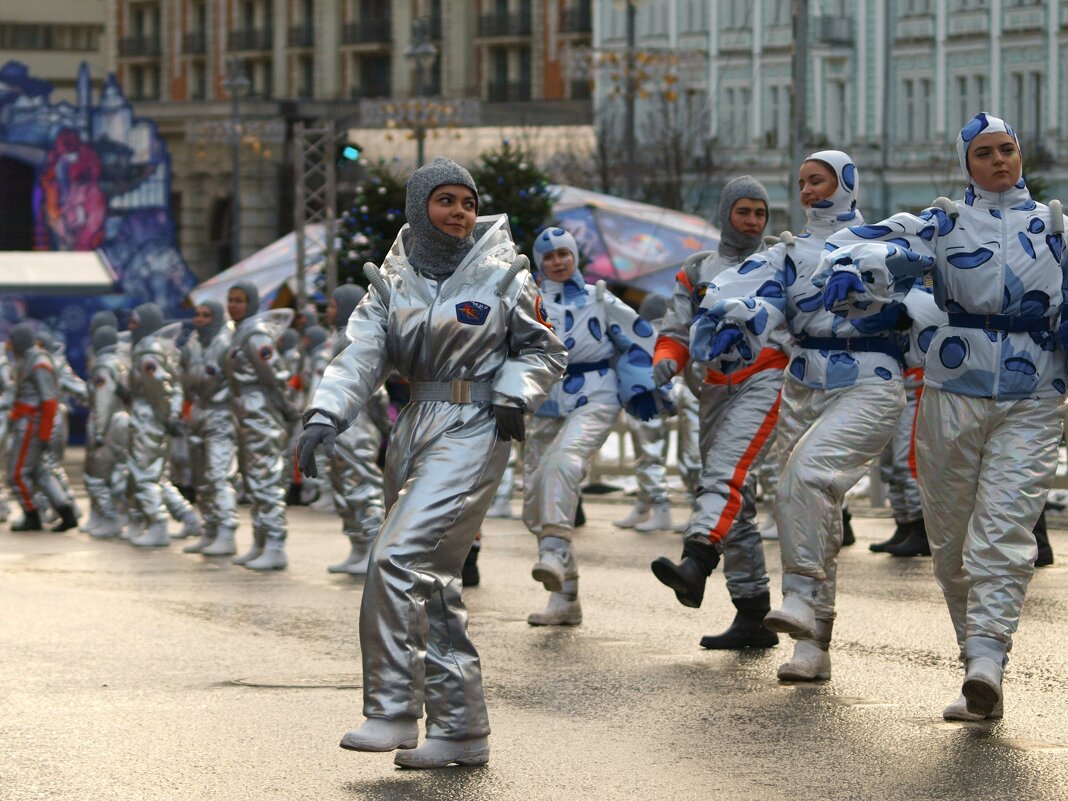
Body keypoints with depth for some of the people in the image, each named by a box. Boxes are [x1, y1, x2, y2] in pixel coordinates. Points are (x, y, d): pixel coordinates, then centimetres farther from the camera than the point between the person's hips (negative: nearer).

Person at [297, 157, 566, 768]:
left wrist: (514, 397, -10)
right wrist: (325, 416, -17)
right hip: (416, 429, 6)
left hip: (473, 432, -6)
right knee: (433, 583, 7)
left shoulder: (501, 274, -1)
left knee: (400, 559, -19)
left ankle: (393, 711, -14)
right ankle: (461, 730, 14)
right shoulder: (394, 281, 9)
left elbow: (547, 351, 7)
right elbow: (361, 354, -2)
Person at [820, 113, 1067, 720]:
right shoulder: (943, 225, 8)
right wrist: (852, 269, -33)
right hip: (954, 392, 1)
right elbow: (886, 247, -10)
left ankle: (988, 659, -26)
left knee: (1004, 529, -16)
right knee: (951, 536, 3)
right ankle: (979, 659, 15)